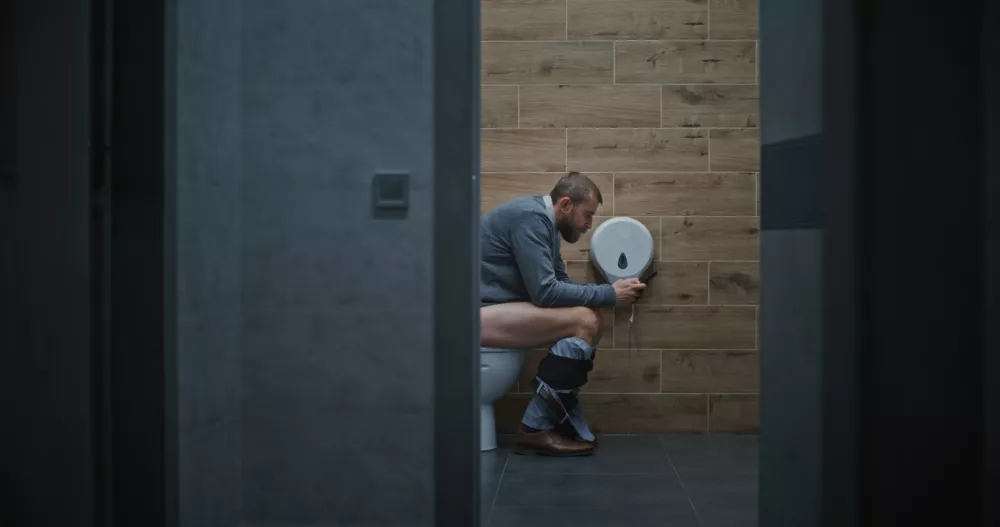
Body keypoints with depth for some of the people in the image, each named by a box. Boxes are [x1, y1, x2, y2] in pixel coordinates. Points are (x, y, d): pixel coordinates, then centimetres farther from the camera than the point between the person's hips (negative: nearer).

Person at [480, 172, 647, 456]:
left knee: (589, 320, 3)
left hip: (490, 308, 10)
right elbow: (545, 292, -22)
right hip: (475, 313, -10)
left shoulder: (542, 220, 14)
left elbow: (560, 282, 17)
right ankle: (537, 427, -10)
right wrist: (609, 295, -12)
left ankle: (543, 422, -2)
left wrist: (612, 291, 3)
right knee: (584, 322, -18)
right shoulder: (530, 216, -16)